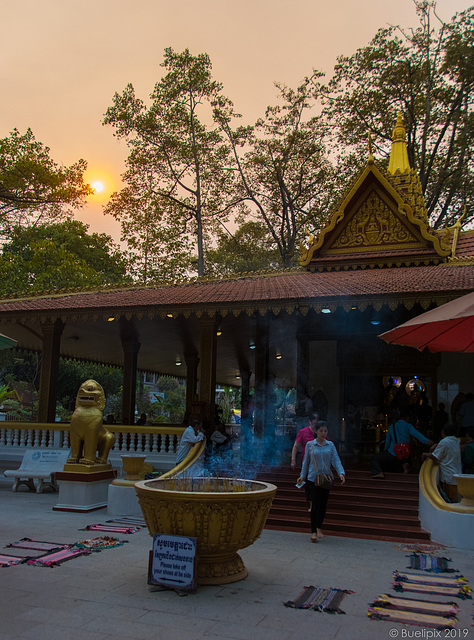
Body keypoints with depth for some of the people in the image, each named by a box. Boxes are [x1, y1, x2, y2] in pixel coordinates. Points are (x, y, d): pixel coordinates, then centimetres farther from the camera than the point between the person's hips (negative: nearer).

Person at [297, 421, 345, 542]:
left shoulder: (330, 445, 5)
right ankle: (313, 532, -4)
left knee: (323, 504, 8)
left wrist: (341, 473, -19)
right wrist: (302, 476, 1)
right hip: (313, 478, -3)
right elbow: (306, 461, 7)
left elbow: (336, 460, -3)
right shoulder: (310, 445, 0)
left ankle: (319, 527, 25)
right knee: (315, 504, -9)